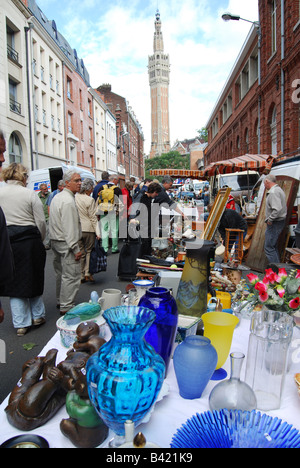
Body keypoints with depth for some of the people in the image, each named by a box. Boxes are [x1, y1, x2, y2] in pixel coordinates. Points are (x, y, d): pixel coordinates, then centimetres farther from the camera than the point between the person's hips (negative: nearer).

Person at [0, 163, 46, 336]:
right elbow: (41, 222, -6)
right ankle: (38, 315, 27)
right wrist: (40, 240, 9)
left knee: (14, 281, 10)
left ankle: (21, 323, 16)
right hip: (29, 240, -2)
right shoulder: (30, 194, -5)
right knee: (34, 278, 15)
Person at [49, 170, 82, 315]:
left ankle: (60, 301, 31)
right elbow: (69, 227, -23)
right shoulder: (68, 201, -18)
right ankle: (66, 307, -1)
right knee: (71, 275, -6)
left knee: (61, 273, 19)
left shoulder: (57, 197, 16)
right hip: (66, 243, -11)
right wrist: (76, 249, -20)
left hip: (55, 241, 11)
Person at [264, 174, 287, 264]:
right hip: (280, 221, 11)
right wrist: (268, 215, 17)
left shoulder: (273, 192, -19)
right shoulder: (278, 189, 15)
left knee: (269, 247, -7)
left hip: (275, 223, -11)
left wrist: (270, 219, -20)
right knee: (273, 246, 19)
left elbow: (277, 209, -31)